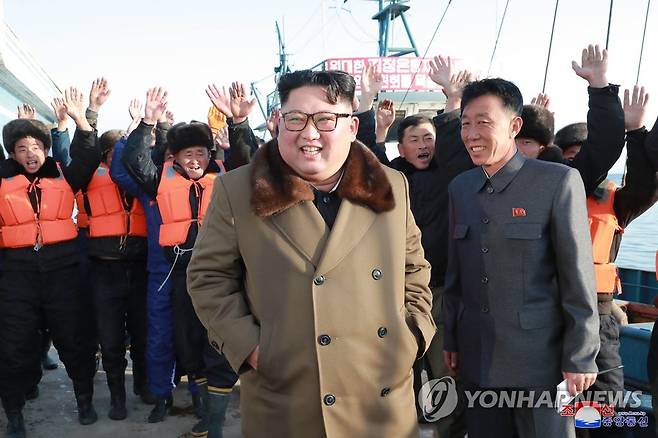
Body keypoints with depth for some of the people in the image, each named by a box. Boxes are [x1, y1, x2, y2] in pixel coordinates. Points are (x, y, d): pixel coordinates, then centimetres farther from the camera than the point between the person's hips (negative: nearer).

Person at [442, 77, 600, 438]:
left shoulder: (558, 182, -10)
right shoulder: (460, 187, 6)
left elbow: (578, 276, -10)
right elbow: (455, 272, 9)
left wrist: (580, 357, -10)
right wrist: (450, 338, 10)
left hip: (539, 357, -4)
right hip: (476, 357, 5)